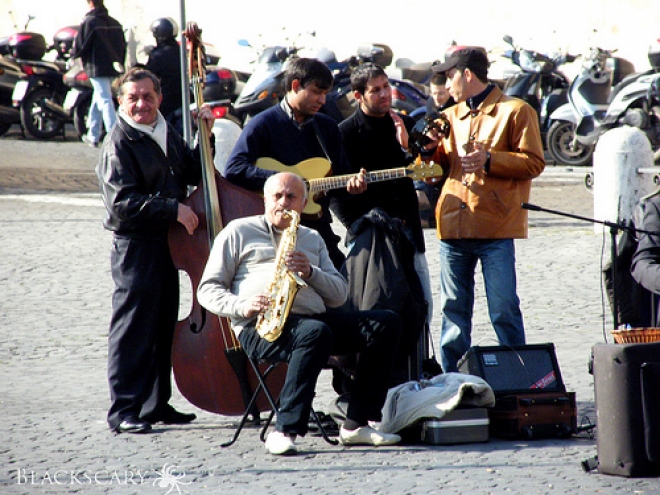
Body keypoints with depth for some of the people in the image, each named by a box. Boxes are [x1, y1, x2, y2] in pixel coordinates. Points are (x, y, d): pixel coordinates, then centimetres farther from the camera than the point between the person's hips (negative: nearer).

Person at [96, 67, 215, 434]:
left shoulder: (166, 134, 12)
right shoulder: (119, 143, -13)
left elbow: (192, 173, 21)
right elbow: (123, 203, -21)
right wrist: (173, 208, -22)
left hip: (167, 242, 8)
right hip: (135, 244, -8)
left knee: (164, 326, 14)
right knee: (133, 328, -7)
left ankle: (156, 403, 23)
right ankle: (123, 411, -4)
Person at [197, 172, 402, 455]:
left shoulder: (312, 239, 26)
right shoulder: (238, 232, 13)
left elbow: (339, 295, 17)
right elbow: (208, 290, 7)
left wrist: (310, 272, -3)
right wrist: (241, 306, -13)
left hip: (316, 318, 6)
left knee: (386, 324, -13)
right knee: (316, 333, -38)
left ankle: (357, 424, -16)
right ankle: (285, 430, -37)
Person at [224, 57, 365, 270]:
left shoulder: (328, 127, 16)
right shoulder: (264, 124, -2)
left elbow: (342, 173, 18)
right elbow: (233, 169, -14)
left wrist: (351, 184, -6)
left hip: (318, 226, 5)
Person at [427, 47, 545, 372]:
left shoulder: (515, 111, 2)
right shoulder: (450, 117, 20)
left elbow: (534, 162, -5)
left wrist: (489, 160, -15)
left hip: (496, 228, -6)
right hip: (454, 225, 6)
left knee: (504, 311, -5)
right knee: (453, 311, 7)